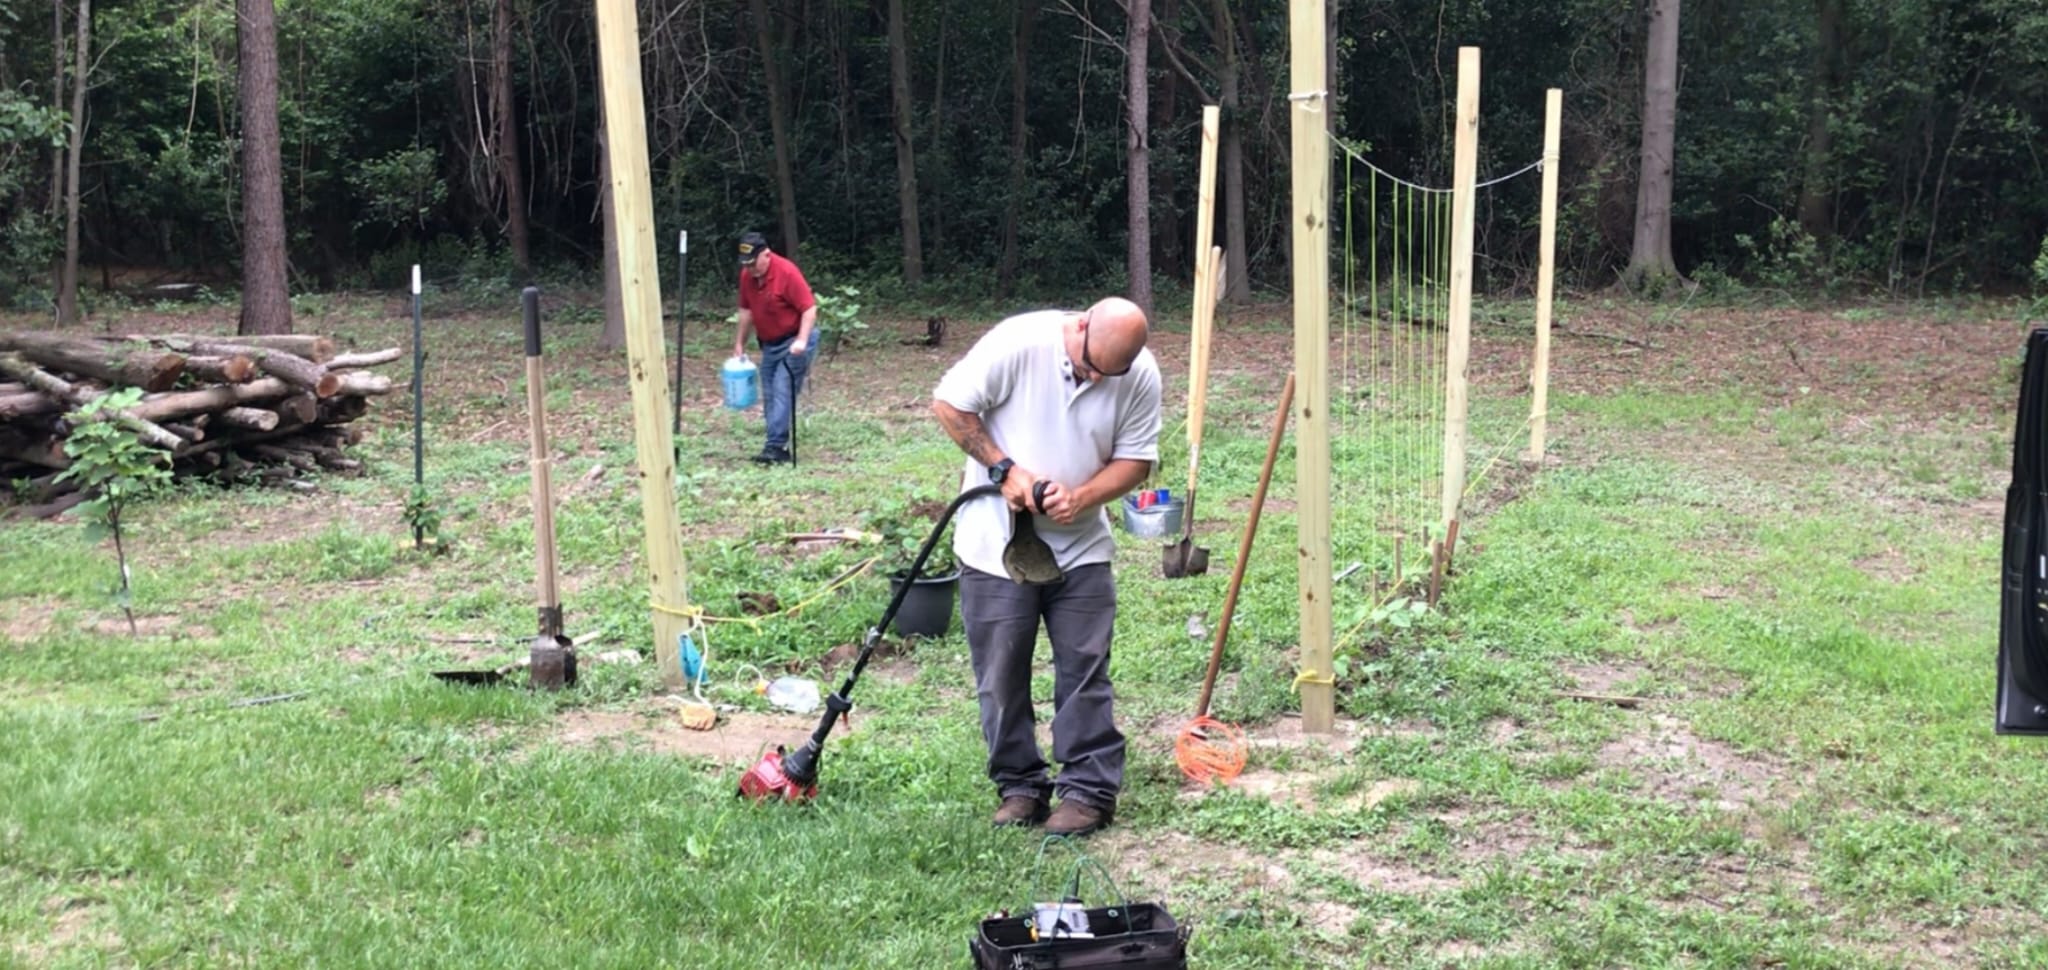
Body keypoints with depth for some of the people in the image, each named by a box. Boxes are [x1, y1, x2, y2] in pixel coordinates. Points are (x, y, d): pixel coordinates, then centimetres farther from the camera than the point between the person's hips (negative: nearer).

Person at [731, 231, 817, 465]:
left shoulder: (787, 272, -20)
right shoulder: (747, 275, 1)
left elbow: (810, 308, -21)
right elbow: (746, 310, 14)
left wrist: (802, 341, -31)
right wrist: (739, 344, 15)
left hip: (792, 343, -7)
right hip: (769, 345, 8)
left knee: (783, 392, -15)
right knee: (769, 397, 5)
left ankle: (775, 447, -20)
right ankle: (780, 448, 10)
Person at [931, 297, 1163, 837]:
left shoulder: (1141, 377, -11)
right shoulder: (1019, 343, -20)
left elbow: (1135, 459, -3)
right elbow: (949, 403, -12)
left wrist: (1080, 498, -20)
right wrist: (1004, 468, -18)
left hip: (1081, 548, 2)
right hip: (996, 543, -1)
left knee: (1085, 672, 3)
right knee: (1001, 675, 6)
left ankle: (1089, 791, 12)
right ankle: (1019, 786, 20)